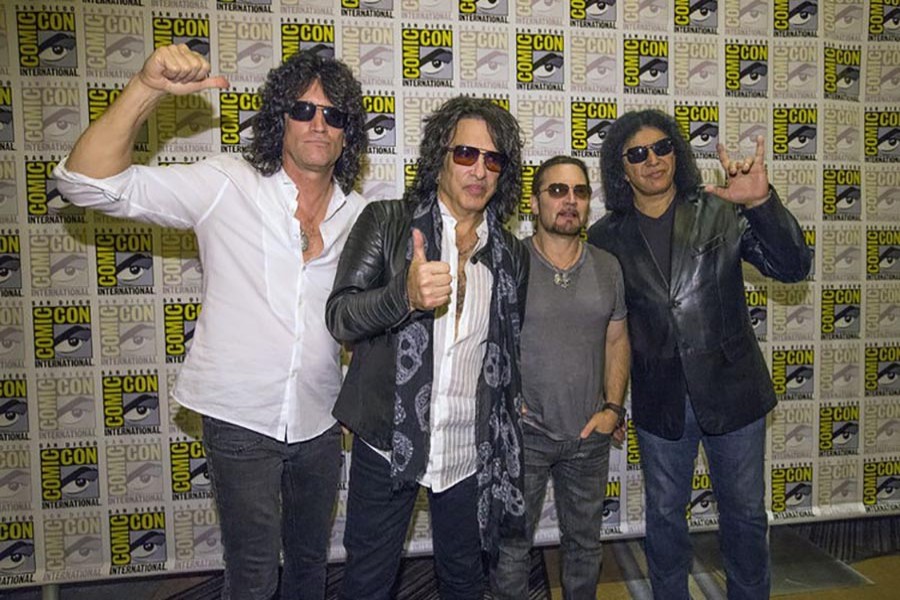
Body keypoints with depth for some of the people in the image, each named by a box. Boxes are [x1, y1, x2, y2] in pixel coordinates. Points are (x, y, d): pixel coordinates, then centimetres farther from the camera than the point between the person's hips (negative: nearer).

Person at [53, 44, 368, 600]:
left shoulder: (361, 214, 2)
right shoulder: (226, 187, -9)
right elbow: (89, 181, -19)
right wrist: (148, 87, -29)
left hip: (320, 423, 4)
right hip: (242, 421, -3)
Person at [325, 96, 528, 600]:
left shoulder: (512, 255, 5)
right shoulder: (386, 222, -4)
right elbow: (340, 317, -14)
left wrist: (508, 426, 6)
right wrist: (406, 293, -32)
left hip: (469, 450, 3)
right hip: (388, 441, -2)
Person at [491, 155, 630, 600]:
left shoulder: (608, 267, 4)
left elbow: (617, 339, 9)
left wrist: (613, 407, 1)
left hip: (590, 433, 4)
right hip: (522, 432, -3)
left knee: (585, 542, 20)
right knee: (512, 545, 9)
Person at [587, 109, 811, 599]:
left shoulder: (721, 212, -5)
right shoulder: (607, 237, -4)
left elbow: (793, 268, -13)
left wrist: (762, 203, -28)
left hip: (732, 392, 0)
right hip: (659, 402, 1)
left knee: (745, 513, 16)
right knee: (664, 515, 17)